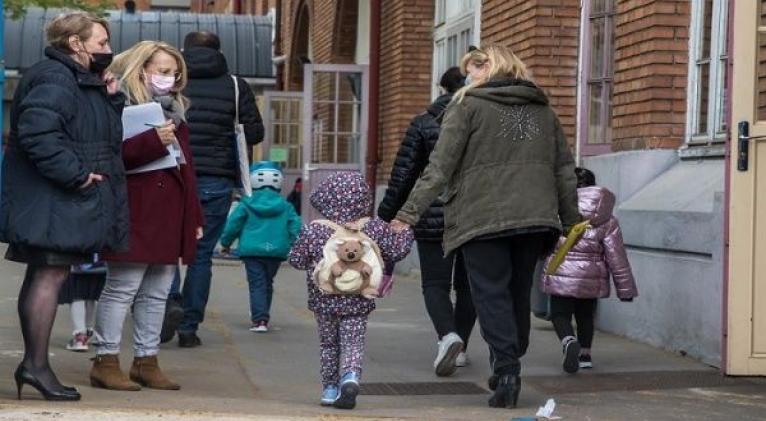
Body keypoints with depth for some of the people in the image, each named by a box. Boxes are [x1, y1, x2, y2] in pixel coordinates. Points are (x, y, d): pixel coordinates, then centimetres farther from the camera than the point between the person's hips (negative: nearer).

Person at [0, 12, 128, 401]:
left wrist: (111, 98, 6)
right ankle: (37, 365, -7)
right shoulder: (54, 78, -15)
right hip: (51, 199, -11)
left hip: (58, 202, 11)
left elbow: (107, 136, 20)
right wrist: (76, 175, -24)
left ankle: (32, 363, 17)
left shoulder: (82, 81, 18)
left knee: (44, 276, 12)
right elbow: (38, 134, -27)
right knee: (51, 275, -10)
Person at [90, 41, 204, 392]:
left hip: (169, 215, 8)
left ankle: (146, 360, 18)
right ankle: (106, 361, 1)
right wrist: (153, 140, -28)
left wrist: (194, 215, 18)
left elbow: (186, 165, 22)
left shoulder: (174, 111, 20)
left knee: (157, 293, 11)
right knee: (122, 288, -5)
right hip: (136, 214, -8)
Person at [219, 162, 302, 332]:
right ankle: (264, 317, 24)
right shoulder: (285, 206, 6)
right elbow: (295, 226, 2)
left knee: (257, 285, -2)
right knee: (267, 283, 18)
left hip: (252, 250, -3)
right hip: (276, 251, 3)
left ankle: (259, 320, -15)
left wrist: (226, 243, 13)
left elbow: (233, 224, 0)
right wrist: (291, 247, 12)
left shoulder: (247, 203, -1)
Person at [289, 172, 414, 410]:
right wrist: (406, 232, 16)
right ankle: (350, 375, -24)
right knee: (353, 344, 4)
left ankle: (330, 388, 19)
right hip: (357, 301, -1)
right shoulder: (374, 229, -7)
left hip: (323, 301, 1)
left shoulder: (313, 231, -8)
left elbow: (296, 260, -1)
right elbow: (397, 251, -1)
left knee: (328, 344, 17)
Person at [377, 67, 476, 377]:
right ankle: (460, 348, 18)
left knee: (436, 284, 1)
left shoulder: (423, 124, -3)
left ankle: (448, 335, -23)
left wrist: (387, 216, 6)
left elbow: (403, 176, -3)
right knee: (468, 284, 14)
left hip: (435, 217, -2)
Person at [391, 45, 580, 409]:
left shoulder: (468, 105, 0)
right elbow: (565, 170, 15)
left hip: (483, 218, -5)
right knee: (518, 294, 14)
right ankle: (510, 370, 19)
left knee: (492, 294, 0)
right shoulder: (542, 110, 16)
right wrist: (571, 222, 22)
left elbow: (440, 167, -8)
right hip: (534, 218, 5)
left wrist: (409, 214, -8)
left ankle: (507, 371, -10)